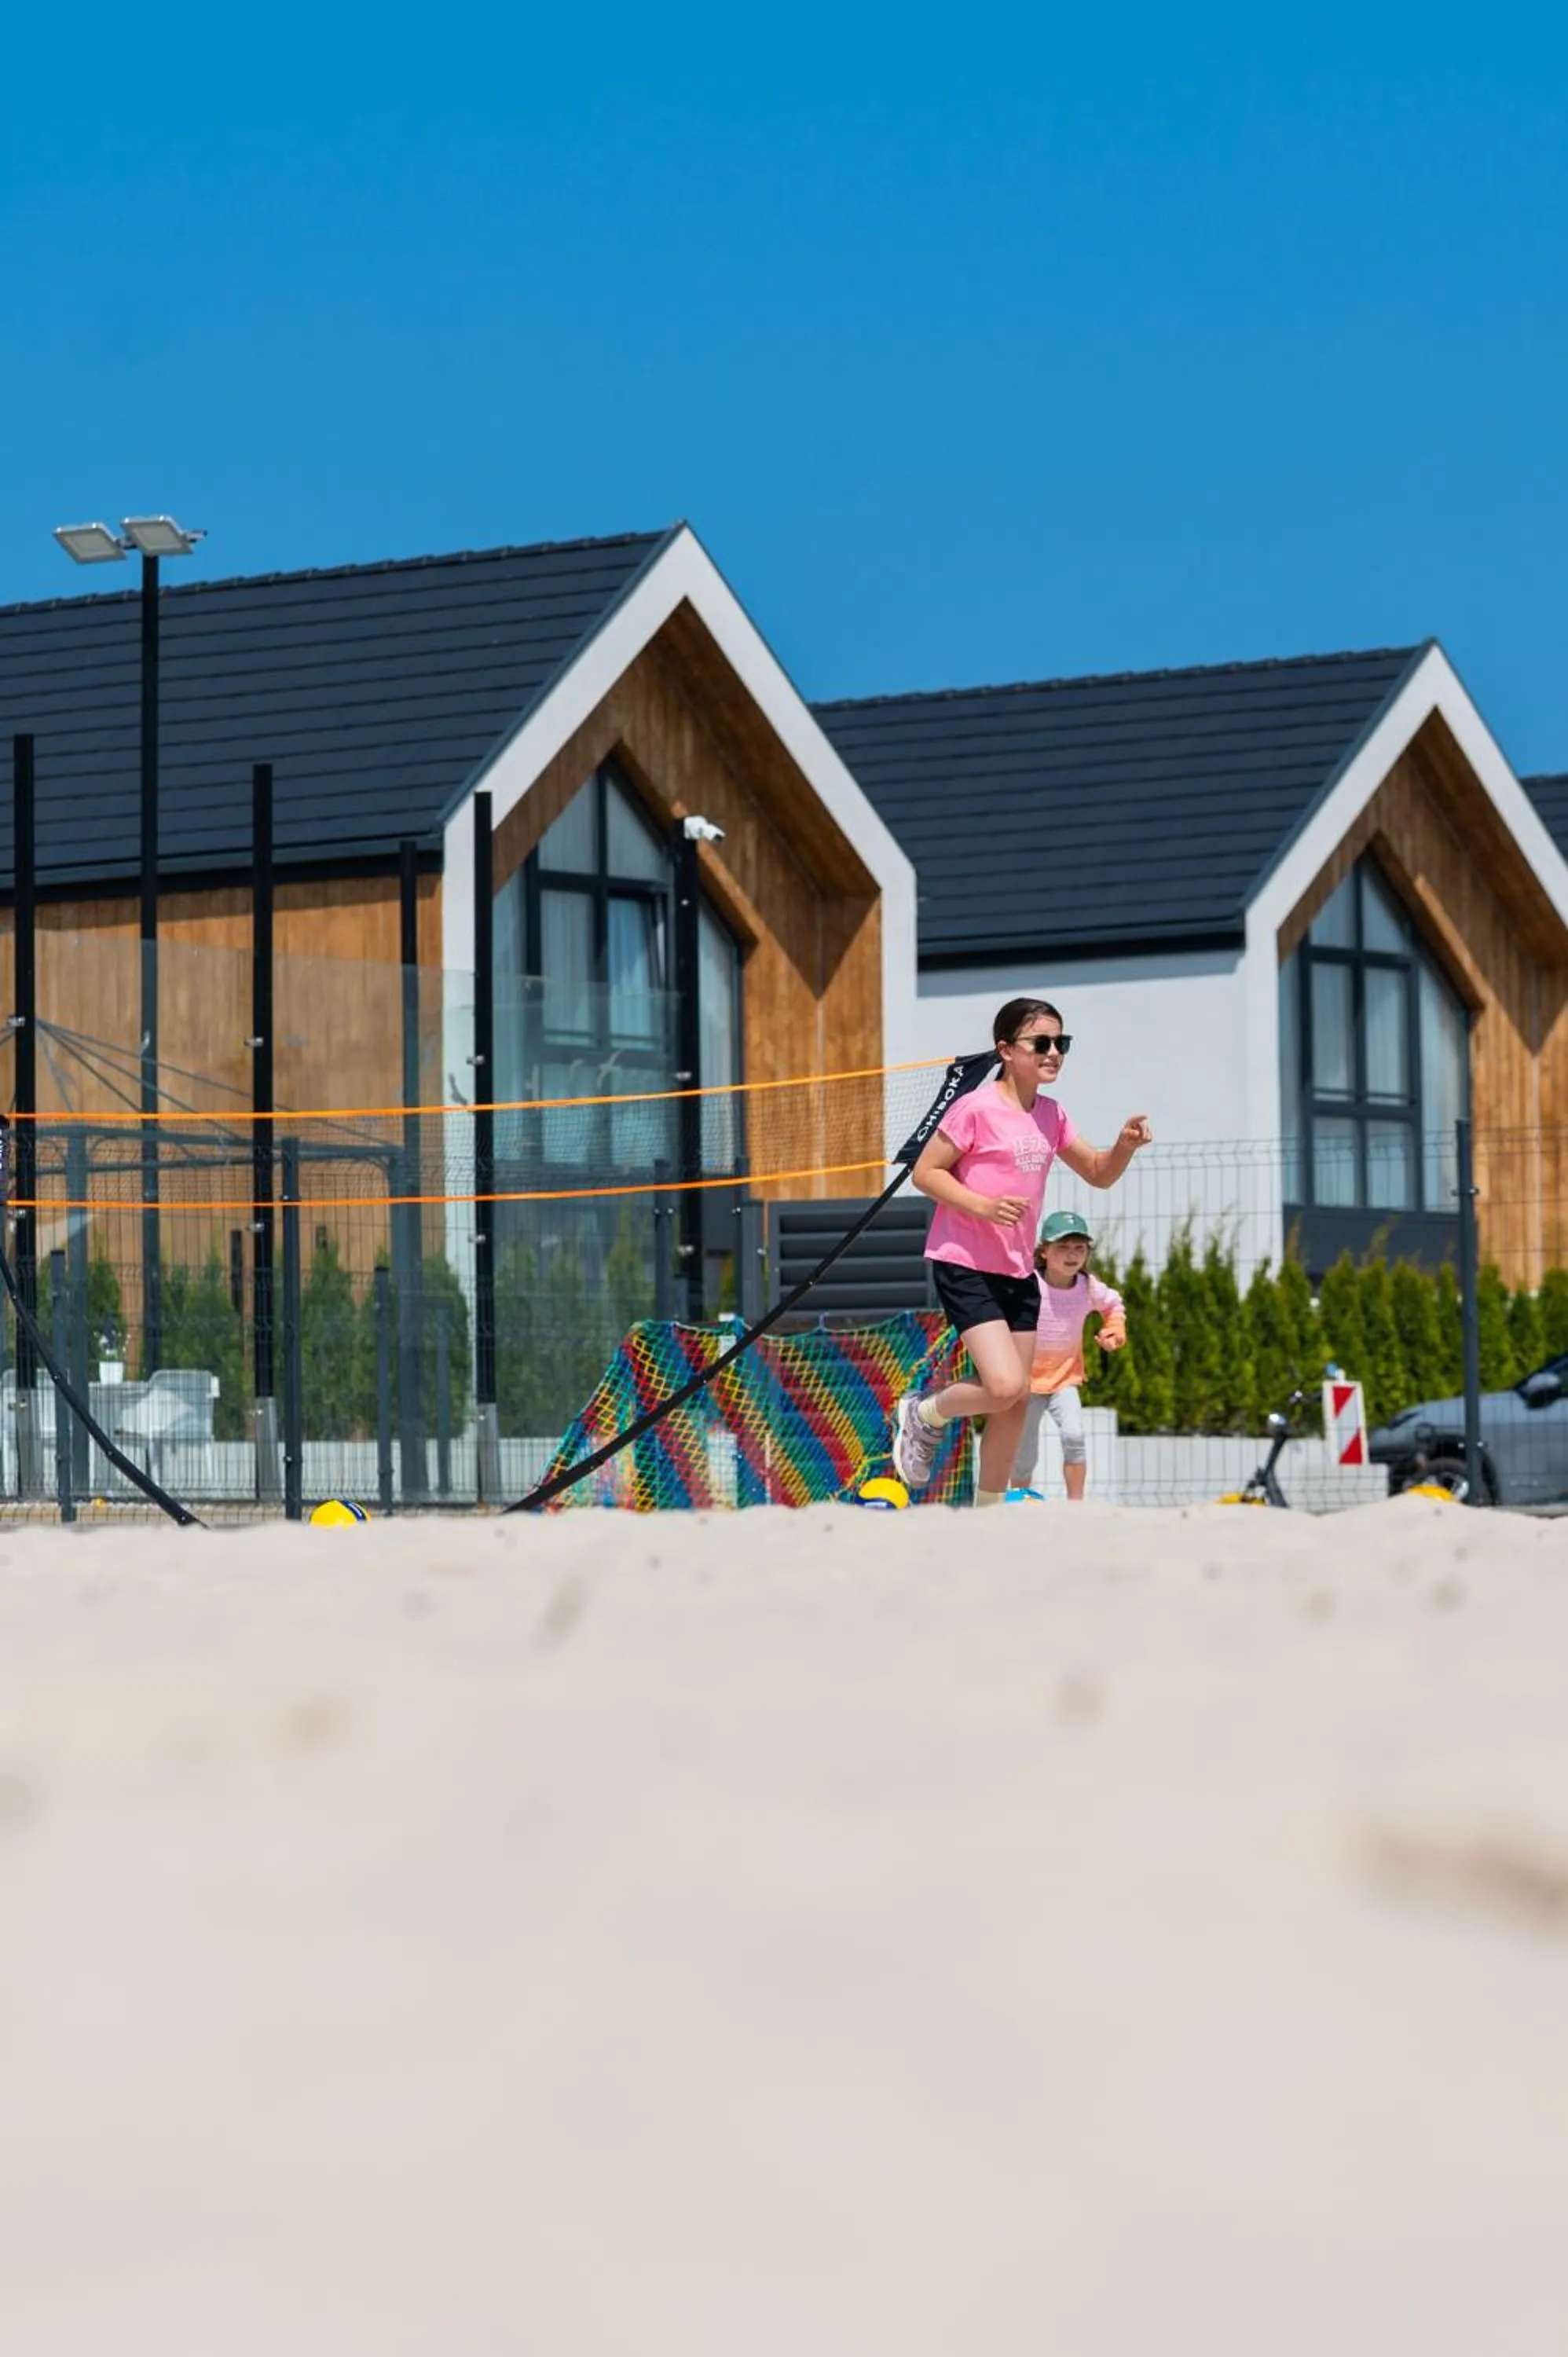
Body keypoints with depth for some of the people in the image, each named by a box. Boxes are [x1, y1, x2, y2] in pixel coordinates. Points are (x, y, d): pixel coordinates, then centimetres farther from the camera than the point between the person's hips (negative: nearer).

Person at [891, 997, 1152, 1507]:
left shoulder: (1051, 1115, 7)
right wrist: (983, 1206, -24)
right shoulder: (976, 1109, -13)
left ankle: (988, 1512, 19)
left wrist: (1125, 1146, -4)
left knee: (1017, 1399, 7)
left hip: (1019, 1272, 7)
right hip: (965, 1267, -7)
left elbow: (1099, 1174, 17)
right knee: (1003, 1386, -21)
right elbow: (925, 1172, -11)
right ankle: (922, 1415, 8)